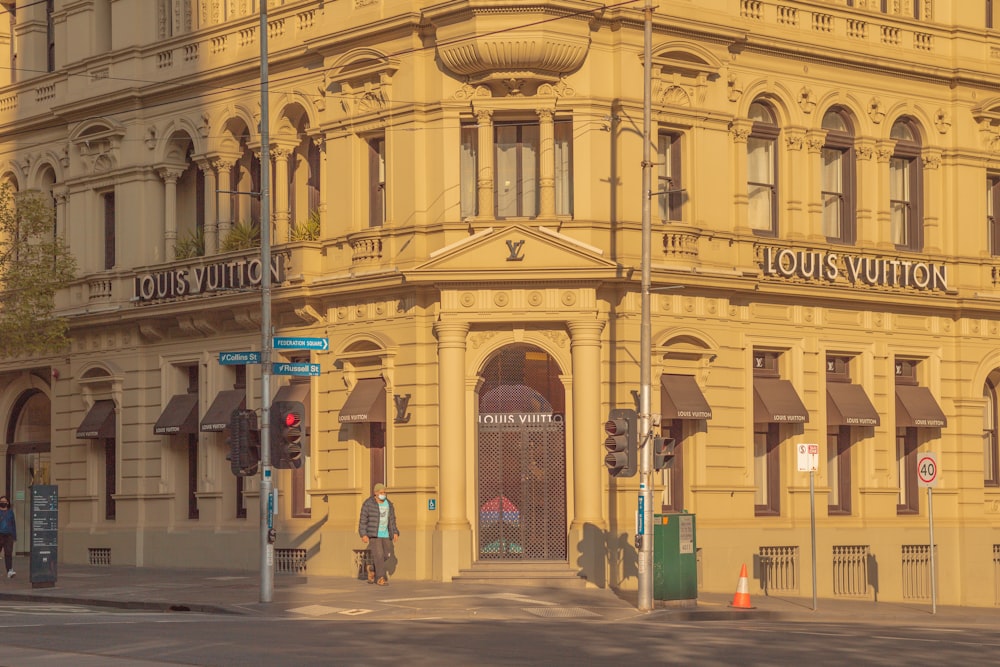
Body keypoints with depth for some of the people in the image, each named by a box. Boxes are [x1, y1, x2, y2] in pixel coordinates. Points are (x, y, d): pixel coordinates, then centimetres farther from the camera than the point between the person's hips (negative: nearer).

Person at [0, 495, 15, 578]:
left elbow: (13, 524, 15)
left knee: (8, 553, -10)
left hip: (8, 535, 1)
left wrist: (15, 536, 12)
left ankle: (9, 571, -19)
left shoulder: (10, 512, 12)